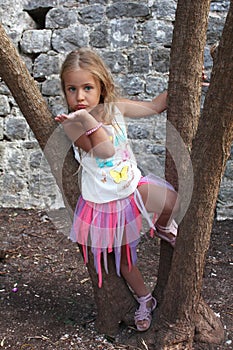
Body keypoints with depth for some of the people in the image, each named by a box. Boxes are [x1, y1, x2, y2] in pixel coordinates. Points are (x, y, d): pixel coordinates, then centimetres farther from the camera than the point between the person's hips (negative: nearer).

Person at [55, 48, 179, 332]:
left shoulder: (115, 107, -5)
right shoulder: (72, 124, -20)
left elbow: (153, 106, 7)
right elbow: (106, 150, -33)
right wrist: (88, 119, -46)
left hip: (133, 186, 3)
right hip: (105, 202, -3)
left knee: (173, 202, -25)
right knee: (124, 258, 14)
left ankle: (163, 227, 13)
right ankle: (145, 300, 41)